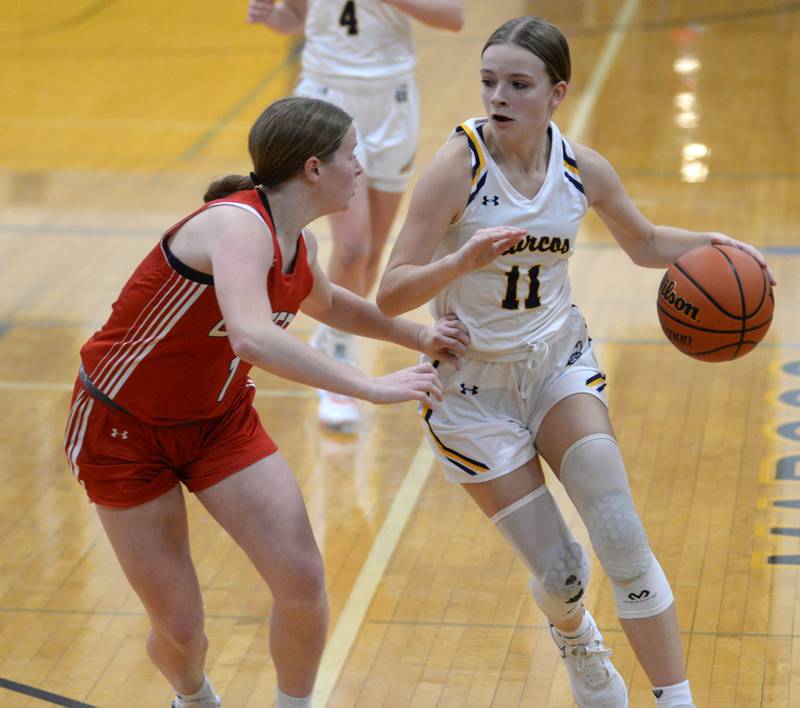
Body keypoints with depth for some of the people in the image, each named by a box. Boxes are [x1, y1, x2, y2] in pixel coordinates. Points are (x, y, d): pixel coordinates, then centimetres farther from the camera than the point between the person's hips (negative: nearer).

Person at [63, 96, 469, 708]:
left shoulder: (297, 243, -1)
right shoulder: (239, 224, -29)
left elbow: (325, 302, 24)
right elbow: (253, 338, -48)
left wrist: (420, 337, 16)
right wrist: (372, 387, -45)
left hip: (218, 419, 7)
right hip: (123, 428, -7)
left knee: (302, 581, -9)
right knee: (179, 627, -1)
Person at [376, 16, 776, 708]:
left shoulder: (581, 167, -8)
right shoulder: (459, 165, -22)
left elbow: (645, 242, 11)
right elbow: (391, 294, -24)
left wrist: (711, 244, -9)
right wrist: (461, 262, -42)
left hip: (559, 360, 3)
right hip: (473, 383, -3)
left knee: (624, 541, -11)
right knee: (560, 571, -1)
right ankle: (577, 640, 35)